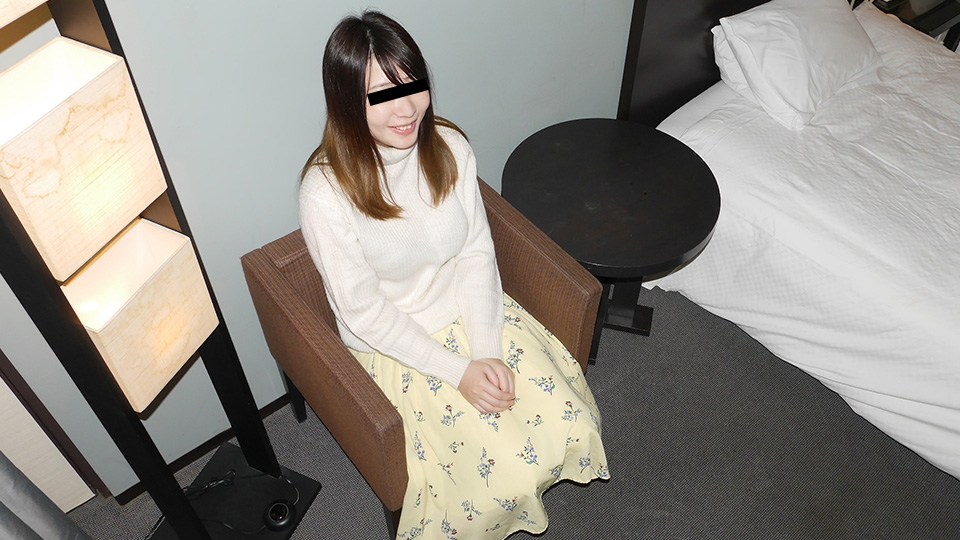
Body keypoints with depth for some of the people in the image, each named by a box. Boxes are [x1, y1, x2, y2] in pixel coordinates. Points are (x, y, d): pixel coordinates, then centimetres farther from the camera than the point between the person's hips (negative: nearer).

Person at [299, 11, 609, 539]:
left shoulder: (449, 147, -11)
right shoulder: (326, 192, -24)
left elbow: (477, 254, -6)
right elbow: (365, 313, -18)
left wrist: (489, 352, -16)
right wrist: (459, 371, -20)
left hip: (472, 312, 4)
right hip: (396, 346, -4)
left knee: (572, 427, -5)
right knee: (503, 481, -12)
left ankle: (513, 490, 29)